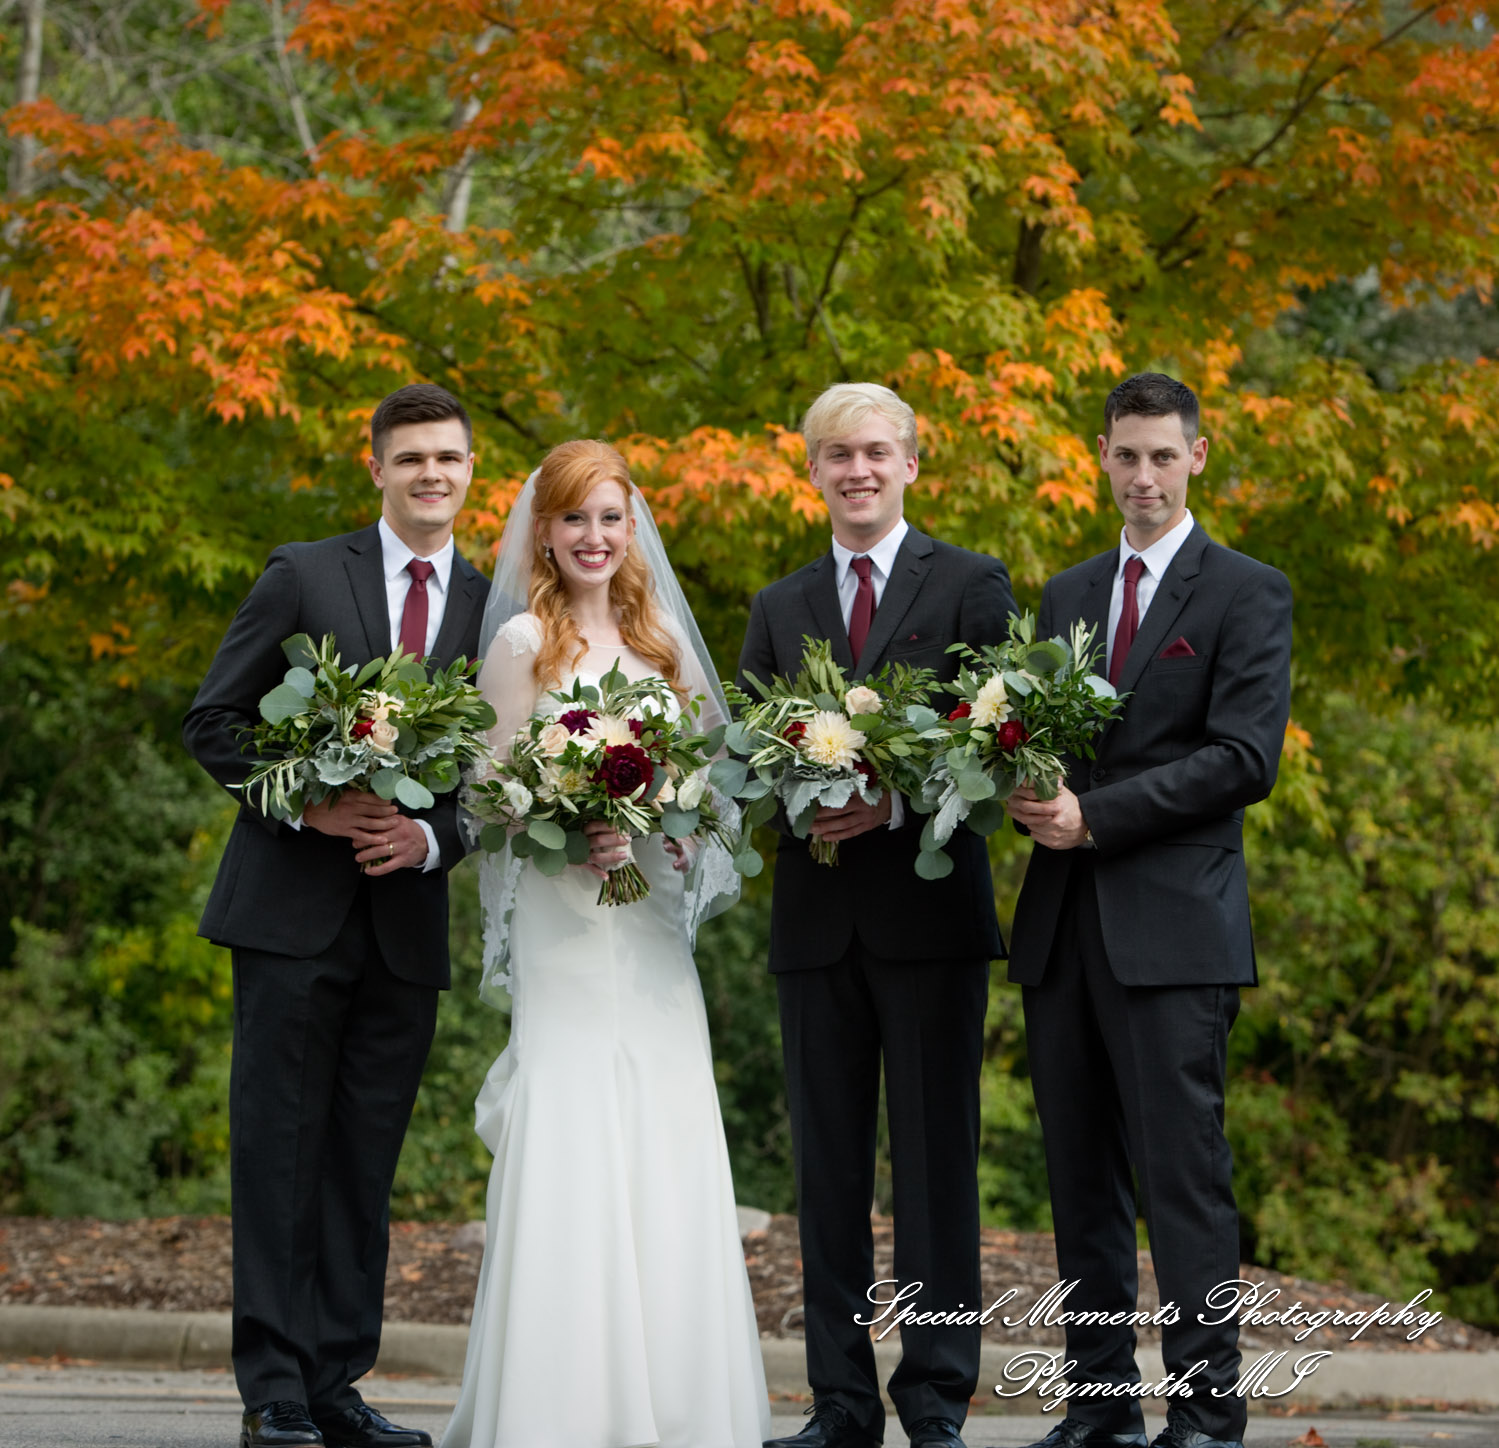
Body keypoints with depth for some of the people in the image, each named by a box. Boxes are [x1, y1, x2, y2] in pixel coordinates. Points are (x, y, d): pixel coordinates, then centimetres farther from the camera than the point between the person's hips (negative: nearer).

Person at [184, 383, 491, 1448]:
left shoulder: (494, 612, 9)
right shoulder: (303, 576, 2)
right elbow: (214, 722, 1)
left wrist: (434, 836, -9)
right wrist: (311, 806, -12)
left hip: (410, 915, 3)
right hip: (293, 908, -3)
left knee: (366, 1163, 6)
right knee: (280, 1150, -3)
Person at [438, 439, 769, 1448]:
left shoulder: (659, 639, 13)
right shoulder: (525, 639, -1)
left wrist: (657, 838, -4)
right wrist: (583, 834, -19)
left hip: (655, 927, 5)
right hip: (566, 921, -5)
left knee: (666, 1151, 2)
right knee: (573, 1149, -9)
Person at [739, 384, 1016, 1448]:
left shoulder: (972, 586, 4)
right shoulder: (779, 610, 17)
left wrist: (896, 805, -17)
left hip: (930, 910, -4)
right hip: (817, 919, 4)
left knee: (936, 1158, -3)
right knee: (828, 1166, 5)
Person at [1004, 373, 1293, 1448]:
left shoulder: (1248, 594, 0)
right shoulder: (1066, 595, 18)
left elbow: (1245, 758, -10)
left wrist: (1096, 815, -15)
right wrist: (1029, 788, -5)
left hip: (1174, 926, -6)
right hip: (1063, 925, 6)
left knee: (1184, 1175, -7)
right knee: (1082, 1177, 9)